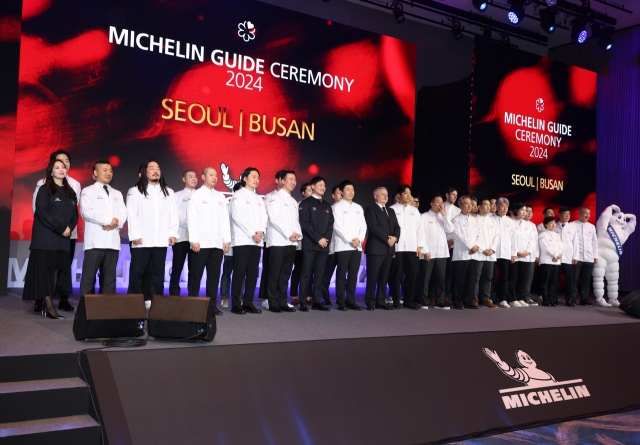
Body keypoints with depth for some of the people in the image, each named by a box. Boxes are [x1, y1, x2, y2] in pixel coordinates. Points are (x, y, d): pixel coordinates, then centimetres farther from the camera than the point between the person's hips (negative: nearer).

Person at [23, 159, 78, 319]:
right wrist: (61, 228, -16)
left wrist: (69, 228, -8)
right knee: (44, 270, -6)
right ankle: (49, 306, -7)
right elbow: (42, 212, -12)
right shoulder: (45, 190, 0)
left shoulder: (70, 193, 16)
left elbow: (75, 214, 12)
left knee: (57, 270, 0)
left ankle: (46, 305, 4)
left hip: (63, 238, 5)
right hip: (45, 237, -5)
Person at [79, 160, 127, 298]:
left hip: (113, 241, 5)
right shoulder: (88, 191, 7)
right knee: (89, 276, -6)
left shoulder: (117, 194, 22)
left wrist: (116, 222, -12)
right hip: (95, 240, -5)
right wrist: (109, 220, -12)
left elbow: (123, 214, 9)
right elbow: (87, 212, -9)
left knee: (109, 277, 6)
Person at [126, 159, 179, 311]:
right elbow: (132, 214, -2)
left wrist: (173, 233, 0)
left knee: (158, 272, 6)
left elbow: (173, 214, 10)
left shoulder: (168, 192, 16)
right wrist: (135, 234, -11)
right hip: (142, 241, -3)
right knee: (137, 272, -1)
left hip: (161, 240, 3)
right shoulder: (135, 191, 6)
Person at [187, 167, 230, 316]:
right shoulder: (196, 195, 2)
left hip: (217, 243, 4)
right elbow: (192, 219, -6)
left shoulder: (220, 196, 16)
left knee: (214, 275, 6)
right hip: (201, 243, -4)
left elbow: (225, 219, 13)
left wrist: (226, 240, 6)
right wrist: (194, 240, -14)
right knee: (196, 275, 0)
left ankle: (211, 304, 11)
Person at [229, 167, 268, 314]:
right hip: (242, 239, -6)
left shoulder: (259, 199, 20)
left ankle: (248, 303, 9)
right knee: (239, 273, -6)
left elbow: (264, 217, 11)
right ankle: (236, 304, -3)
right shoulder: (238, 195, 1)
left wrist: (261, 231, -9)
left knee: (253, 273, 4)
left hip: (257, 241, 6)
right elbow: (238, 217, -10)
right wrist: (252, 233, -14)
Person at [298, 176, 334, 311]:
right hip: (310, 244, -5)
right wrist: (318, 239, -12)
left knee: (320, 274, 4)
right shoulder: (305, 203, 1)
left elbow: (330, 224, 14)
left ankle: (317, 302, 7)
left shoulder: (327, 205, 18)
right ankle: (303, 302, -2)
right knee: (306, 274, -5)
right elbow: (305, 224, -8)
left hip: (324, 245, 5)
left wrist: (326, 239, -3)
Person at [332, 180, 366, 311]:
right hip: (343, 245, -5)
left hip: (357, 246, 5)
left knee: (353, 274, 5)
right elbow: (337, 226, -8)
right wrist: (350, 240, -13)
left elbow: (363, 226, 12)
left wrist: (359, 239, -6)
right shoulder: (337, 206, 1)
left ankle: (351, 300, 9)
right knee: (341, 274, -3)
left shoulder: (358, 208, 18)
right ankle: (341, 302, 0)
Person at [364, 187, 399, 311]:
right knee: (372, 276, -4)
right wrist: (387, 239, -15)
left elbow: (397, 227, 13)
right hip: (376, 248, -6)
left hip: (389, 248, 6)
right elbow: (374, 227, -13)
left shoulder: (391, 211, 22)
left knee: (384, 277, 6)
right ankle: (370, 302, 2)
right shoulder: (370, 209, -1)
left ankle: (381, 301, 10)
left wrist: (395, 237, -7)